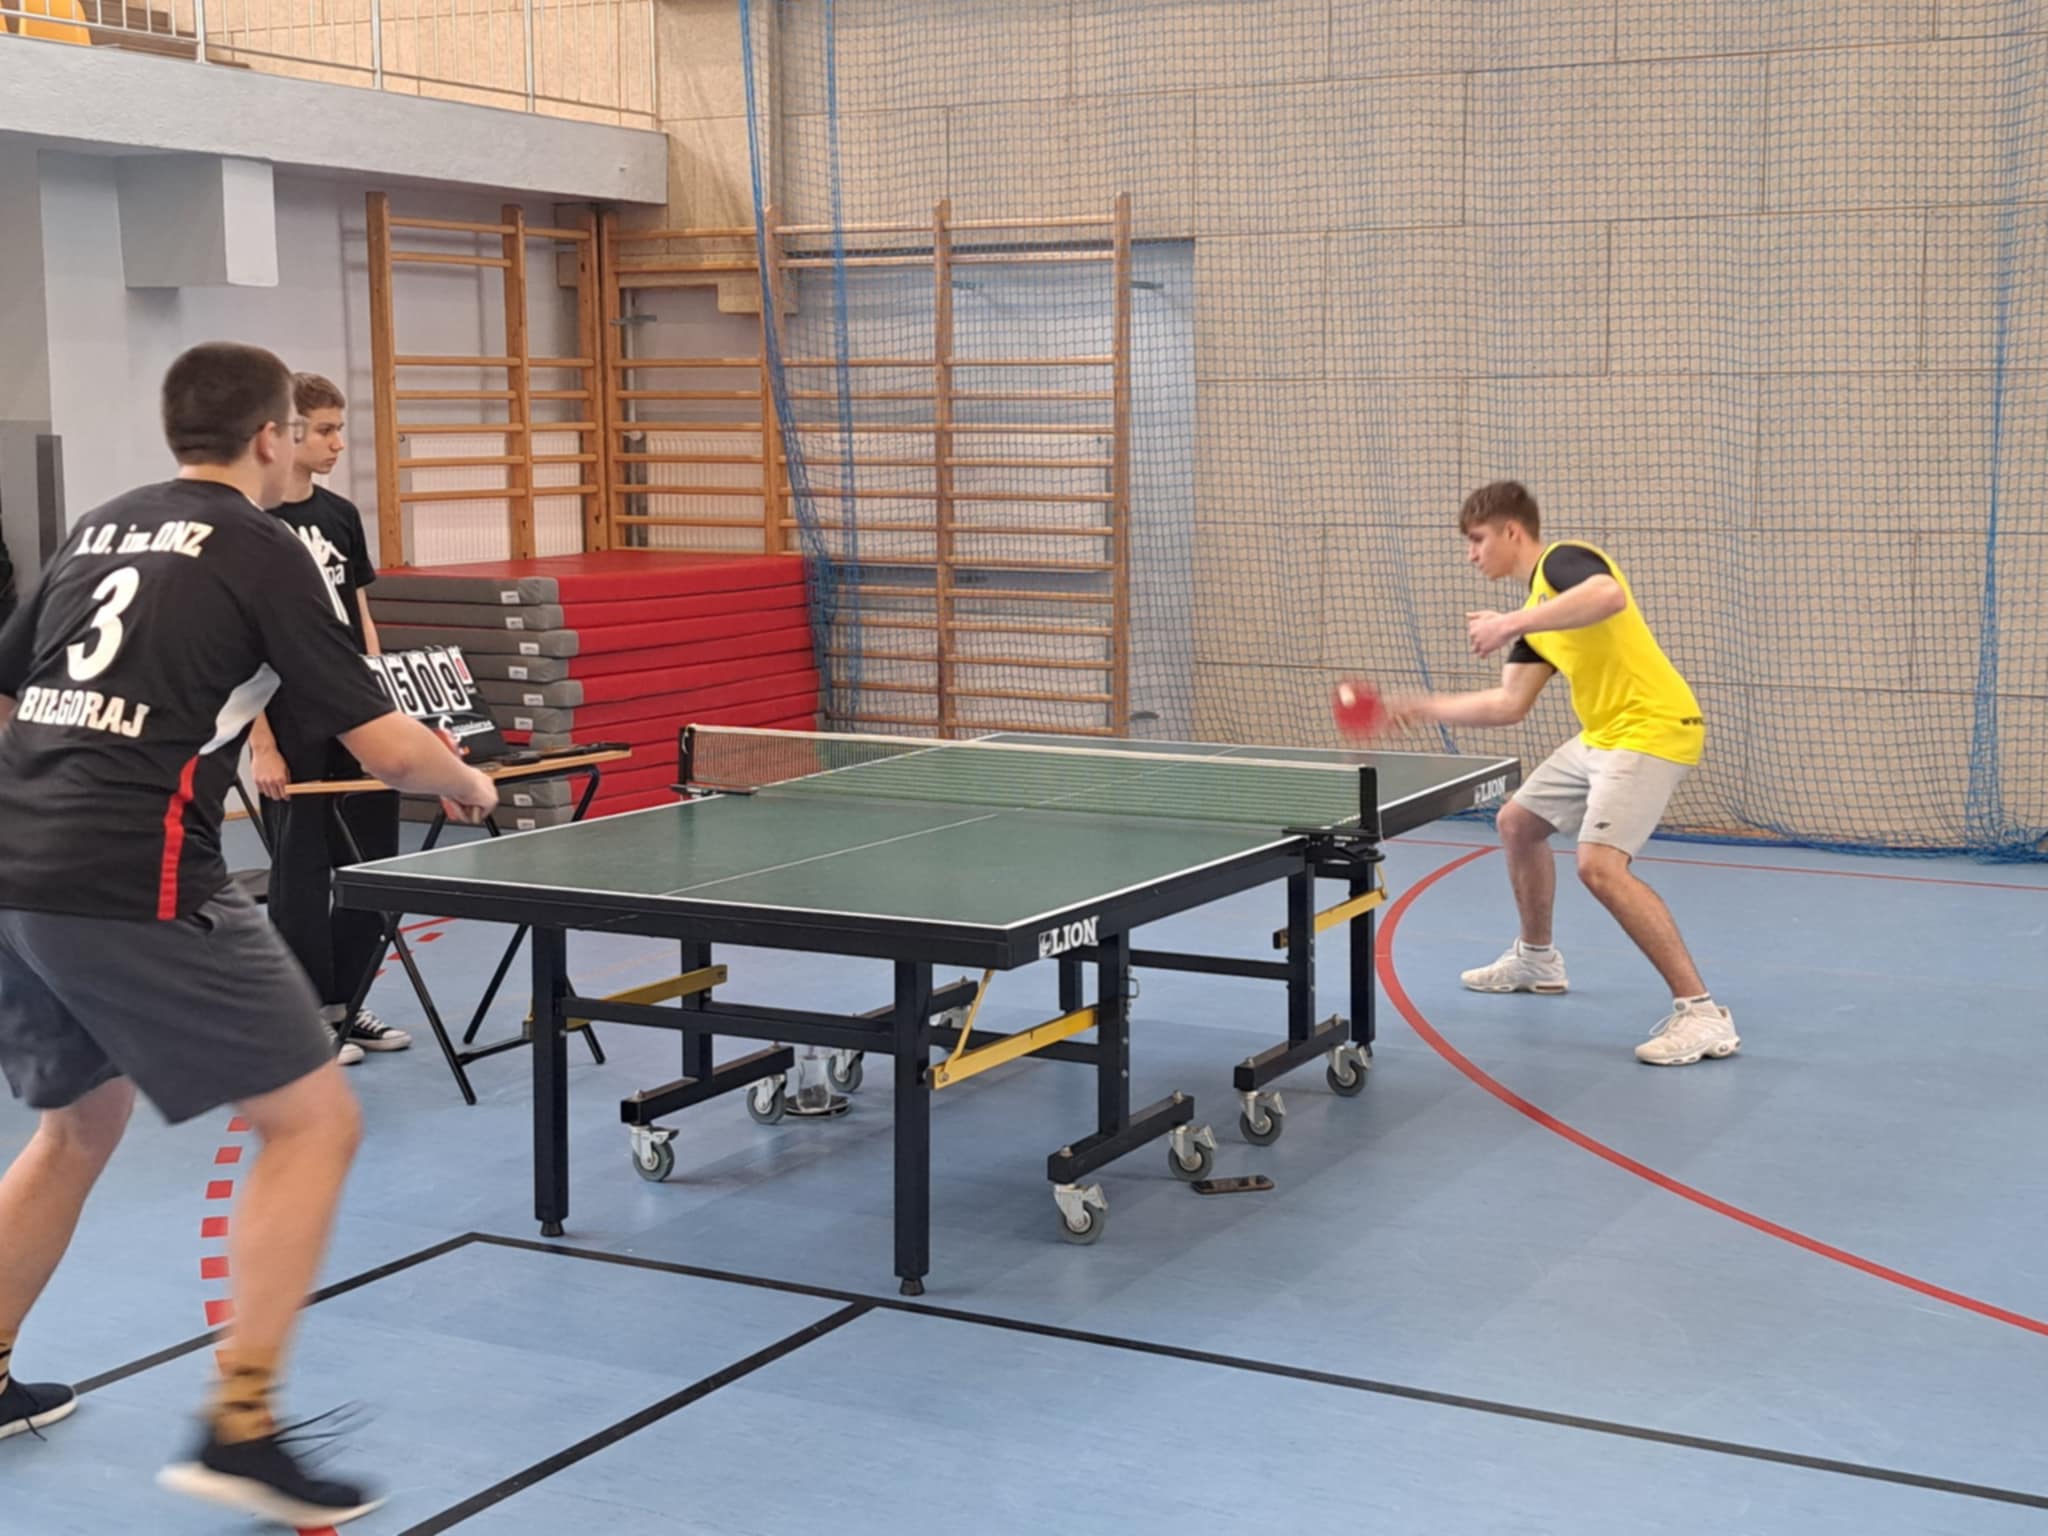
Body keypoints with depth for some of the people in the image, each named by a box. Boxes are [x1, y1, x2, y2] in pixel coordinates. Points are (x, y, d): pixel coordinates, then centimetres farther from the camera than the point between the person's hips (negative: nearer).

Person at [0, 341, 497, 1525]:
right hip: (135, 892, -8)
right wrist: (469, 785, 14)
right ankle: (240, 1430, -4)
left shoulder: (99, 532, 19)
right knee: (315, 1123, 1)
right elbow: (385, 747, -5)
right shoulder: (259, 548, -2)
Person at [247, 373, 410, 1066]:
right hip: (292, 727, -6)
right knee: (301, 867, 2)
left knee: (372, 863, 9)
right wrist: (262, 744, -14)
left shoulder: (341, 515, 10)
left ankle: (346, 1003, 23)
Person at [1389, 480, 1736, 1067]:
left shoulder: (1562, 560, -10)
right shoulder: (1535, 612, 19)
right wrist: (1421, 707, 16)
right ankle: (1536, 959, 43)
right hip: (1600, 736, 11)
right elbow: (1508, 704, 17)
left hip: (1652, 728, -11)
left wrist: (1512, 623, -33)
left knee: (1600, 865, -24)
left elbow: (1610, 595, -34)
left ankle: (1700, 1012, -19)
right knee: (1517, 822, 22)